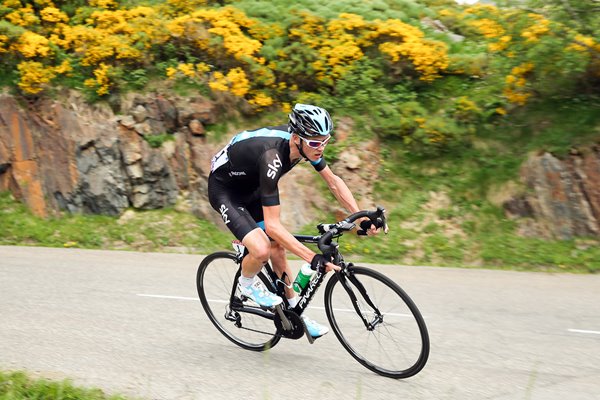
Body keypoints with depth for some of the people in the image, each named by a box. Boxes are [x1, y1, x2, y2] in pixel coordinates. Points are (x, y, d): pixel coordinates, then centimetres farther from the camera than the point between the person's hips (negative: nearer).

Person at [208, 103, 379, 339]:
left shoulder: (306, 143, -17)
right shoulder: (272, 157, -40)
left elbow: (333, 182, -2)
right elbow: (272, 225, -39)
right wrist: (314, 259, -41)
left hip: (251, 187, 8)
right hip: (224, 190, -8)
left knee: (278, 248, 8)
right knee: (262, 250, -26)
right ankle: (247, 283, 7)